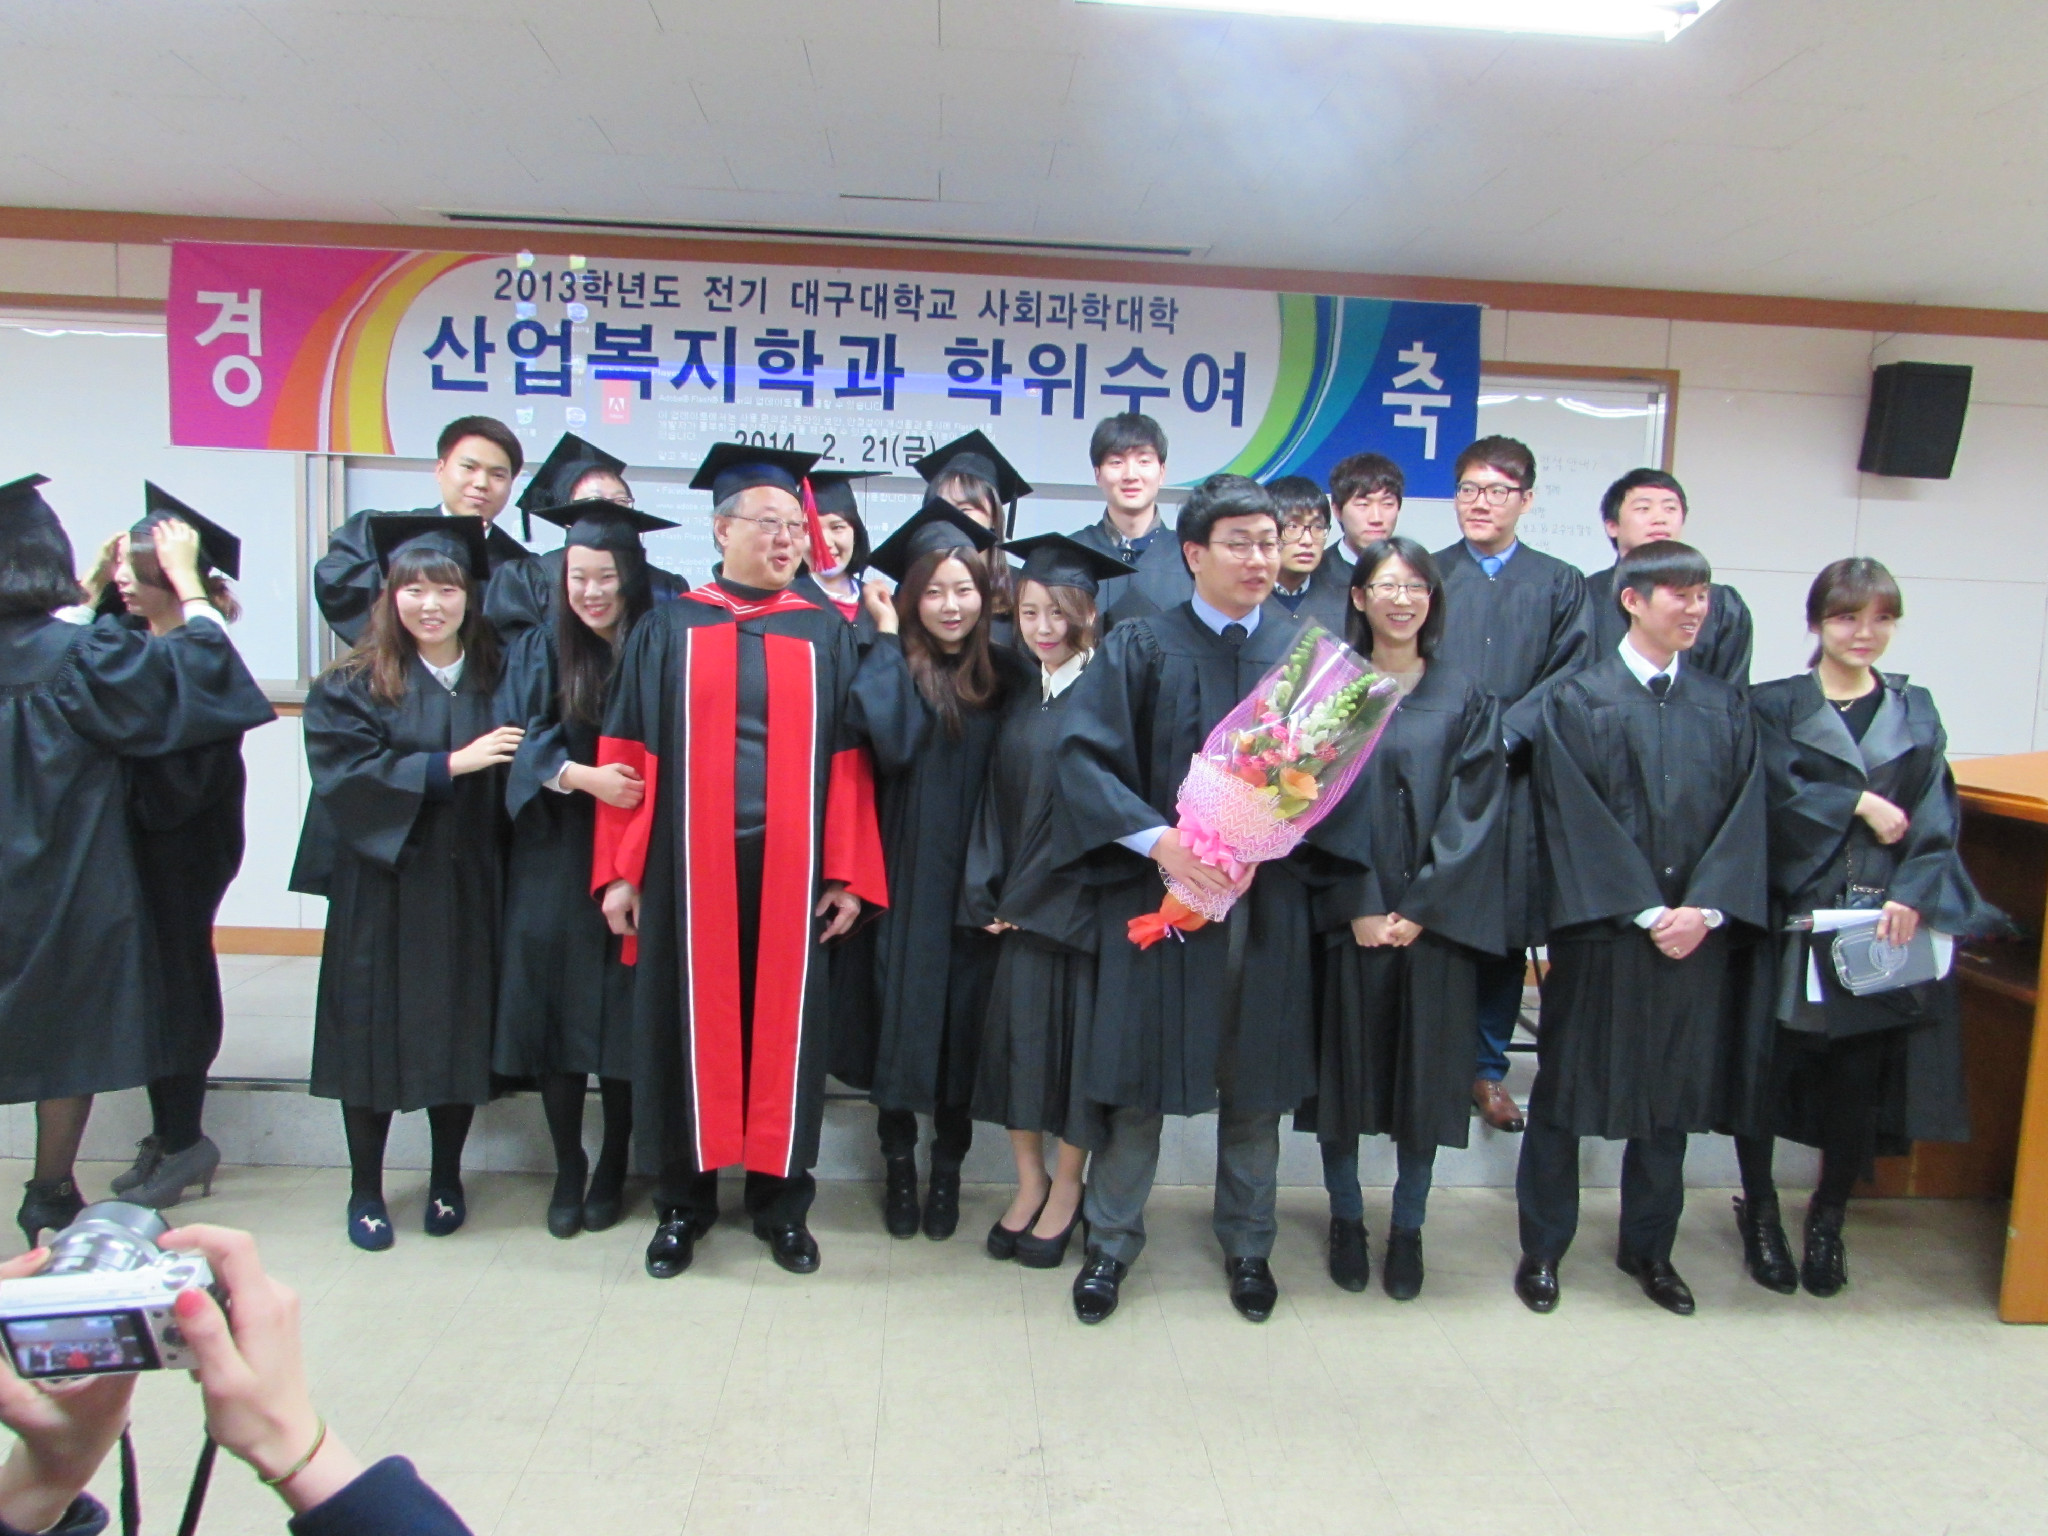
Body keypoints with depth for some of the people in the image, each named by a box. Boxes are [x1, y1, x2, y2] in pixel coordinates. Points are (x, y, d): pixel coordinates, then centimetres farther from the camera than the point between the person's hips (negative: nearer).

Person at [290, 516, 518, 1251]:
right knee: (374, 1034, 6)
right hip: (380, 892, -1)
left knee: (459, 1034, 7)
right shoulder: (352, 685, -1)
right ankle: (365, 1191, 23)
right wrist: (451, 764, -19)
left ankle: (446, 1180, 27)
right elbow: (348, 774, -14)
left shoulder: (497, 679, 4)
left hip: (466, 890, 1)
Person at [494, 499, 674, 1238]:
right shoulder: (539, 652, 5)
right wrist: (583, 776, -22)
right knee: (556, 1011, 3)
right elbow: (520, 741, -6)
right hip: (554, 867, 1)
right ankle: (567, 1168, 19)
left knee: (624, 1019, 2)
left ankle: (613, 1167, 19)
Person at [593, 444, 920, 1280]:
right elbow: (628, 753, 3)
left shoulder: (827, 635, 7)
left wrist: (847, 874, -2)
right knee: (690, 1023, 8)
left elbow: (847, 761, 4)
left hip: (791, 869, 1)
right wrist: (621, 870, -3)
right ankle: (684, 1200, 25)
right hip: (688, 867, 0)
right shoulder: (667, 630, 6)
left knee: (784, 1026, 7)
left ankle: (782, 1201, 23)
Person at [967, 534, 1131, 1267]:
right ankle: (1028, 1184, 25)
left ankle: (1066, 1189, 23)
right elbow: (996, 799, 8)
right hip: (1019, 904, 5)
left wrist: (1036, 893, -12)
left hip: (1083, 899, -5)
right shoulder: (1019, 699, 9)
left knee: (1078, 1039, 5)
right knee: (1017, 1035, 8)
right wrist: (987, 895, -2)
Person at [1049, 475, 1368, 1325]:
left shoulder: (1307, 650, 7)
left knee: (1255, 1076, 11)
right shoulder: (1139, 647, 0)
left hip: (1269, 896, 2)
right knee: (1141, 1071, 4)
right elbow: (1082, 754, -9)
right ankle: (1111, 1240, 23)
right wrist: (1160, 840, -22)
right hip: (1156, 887, -2)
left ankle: (1247, 1244, 30)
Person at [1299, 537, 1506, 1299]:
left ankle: (1407, 1229, 21)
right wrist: (1358, 907, -13)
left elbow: (1474, 810, -1)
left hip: (1434, 920, 1)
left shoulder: (1466, 700, 6)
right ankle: (1346, 1220, 22)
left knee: (1425, 1073, 6)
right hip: (1345, 916, -1)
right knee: (1346, 1064, 5)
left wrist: (1421, 908, -11)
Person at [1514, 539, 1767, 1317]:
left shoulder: (1725, 706, 9)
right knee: (1565, 1088, 5)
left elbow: (1744, 813, 3)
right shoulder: (1577, 700, -4)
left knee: (1673, 1092, 14)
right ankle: (1542, 1248, 20)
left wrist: (1705, 909, -10)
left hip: (1696, 935, 4)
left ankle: (1649, 1247, 31)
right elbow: (1577, 817, -10)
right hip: (1599, 931, -4)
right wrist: (1646, 911, -15)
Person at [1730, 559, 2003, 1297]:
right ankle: (1760, 1212, 23)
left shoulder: (1916, 710, 11)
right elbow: (1777, 797, -11)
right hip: (1792, 920, -2)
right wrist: (1860, 804, -12)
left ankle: (1828, 1221, 25)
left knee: (1860, 1083, 6)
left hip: (1885, 926, 2)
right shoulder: (1773, 706, 3)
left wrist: (1912, 895, -11)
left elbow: (1937, 815, 2)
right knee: (1768, 1069, 4)